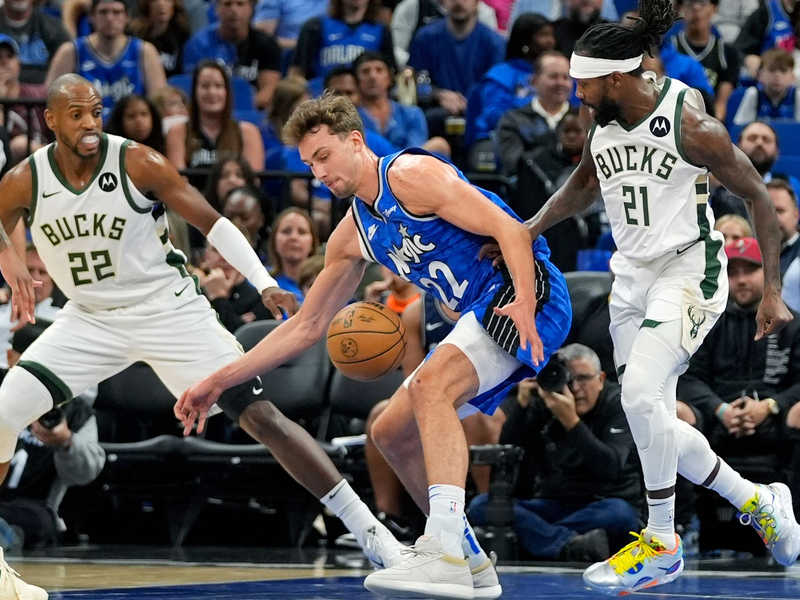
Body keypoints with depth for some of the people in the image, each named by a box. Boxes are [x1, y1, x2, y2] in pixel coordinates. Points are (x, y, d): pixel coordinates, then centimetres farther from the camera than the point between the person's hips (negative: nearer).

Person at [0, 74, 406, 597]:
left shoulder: (138, 163, -16)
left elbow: (211, 222, -10)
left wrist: (264, 283, -20)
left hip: (170, 310, -3)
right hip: (91, 319, 3)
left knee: (261, 416, -10)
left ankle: (367, 529, -6)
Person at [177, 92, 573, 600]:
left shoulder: (410, 175, -12)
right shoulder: (353, 236, 14)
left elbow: (511, 230, -18)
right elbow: (306, 327, 20)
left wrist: (524, 303, -35)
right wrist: (219, 382, 15)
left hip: (521, 292, -10)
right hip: (480, 315, 10)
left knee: (431, 385, -31)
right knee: (391, 433, 10)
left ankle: (444, 553, -40)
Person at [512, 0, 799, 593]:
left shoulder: (689, 124, -17)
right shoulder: (602, 124, 2)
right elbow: (583, 185, 22)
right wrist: (528, 231, 7)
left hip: (688, 271, -8)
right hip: (632, 277, 8)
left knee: (641, 393, -25)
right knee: (652, 421, 6)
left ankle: (662, 544, -11)